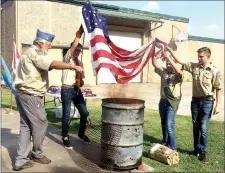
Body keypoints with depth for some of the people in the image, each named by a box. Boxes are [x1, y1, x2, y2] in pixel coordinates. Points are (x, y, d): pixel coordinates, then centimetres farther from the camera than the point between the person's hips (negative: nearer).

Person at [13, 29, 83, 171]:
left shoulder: (31, 53, 23)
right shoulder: (35, 52, -12)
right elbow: (52, 64, -26)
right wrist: (73, 66, -26)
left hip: (23, 94, 11)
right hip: (30, 96, -10)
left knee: (26, 126, 11)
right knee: (41, 123, 3)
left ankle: (21, 160, 14)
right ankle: (37, 154, 20)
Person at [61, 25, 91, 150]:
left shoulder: (80, 63, 16)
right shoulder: (67, 59, -3)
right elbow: (74, 45, -17)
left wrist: (81, 81, -3)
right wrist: (79, 33, -24)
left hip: (77, 90, 6)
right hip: (67, 90, -6)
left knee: (84, 112, 9)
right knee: (66, 115, -1)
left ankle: (81, 134, 29)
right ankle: (65, 138, 15)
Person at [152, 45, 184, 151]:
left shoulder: (178, 75, -7)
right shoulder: (163, 72, 7)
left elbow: (178, 70, -31)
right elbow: (155, 64, -2)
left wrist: (169, 57, -35)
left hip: (172, 102, -6)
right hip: (163, 101, 6)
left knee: (169, 125, -12)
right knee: (164, 124, 17)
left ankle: (173, 148, -1)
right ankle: (165, 143, 35)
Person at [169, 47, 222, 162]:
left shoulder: (214, 71, -9)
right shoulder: (194, 66, 1)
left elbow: (218, 89, -8)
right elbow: (180, 62, 3)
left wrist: (217, 105, -11)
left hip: (207, 102, -4)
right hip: (195, 100, 4)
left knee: (203, 128, -2)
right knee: (195, 127, 12)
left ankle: (202, 152, 12)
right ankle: (196, 149, 27)